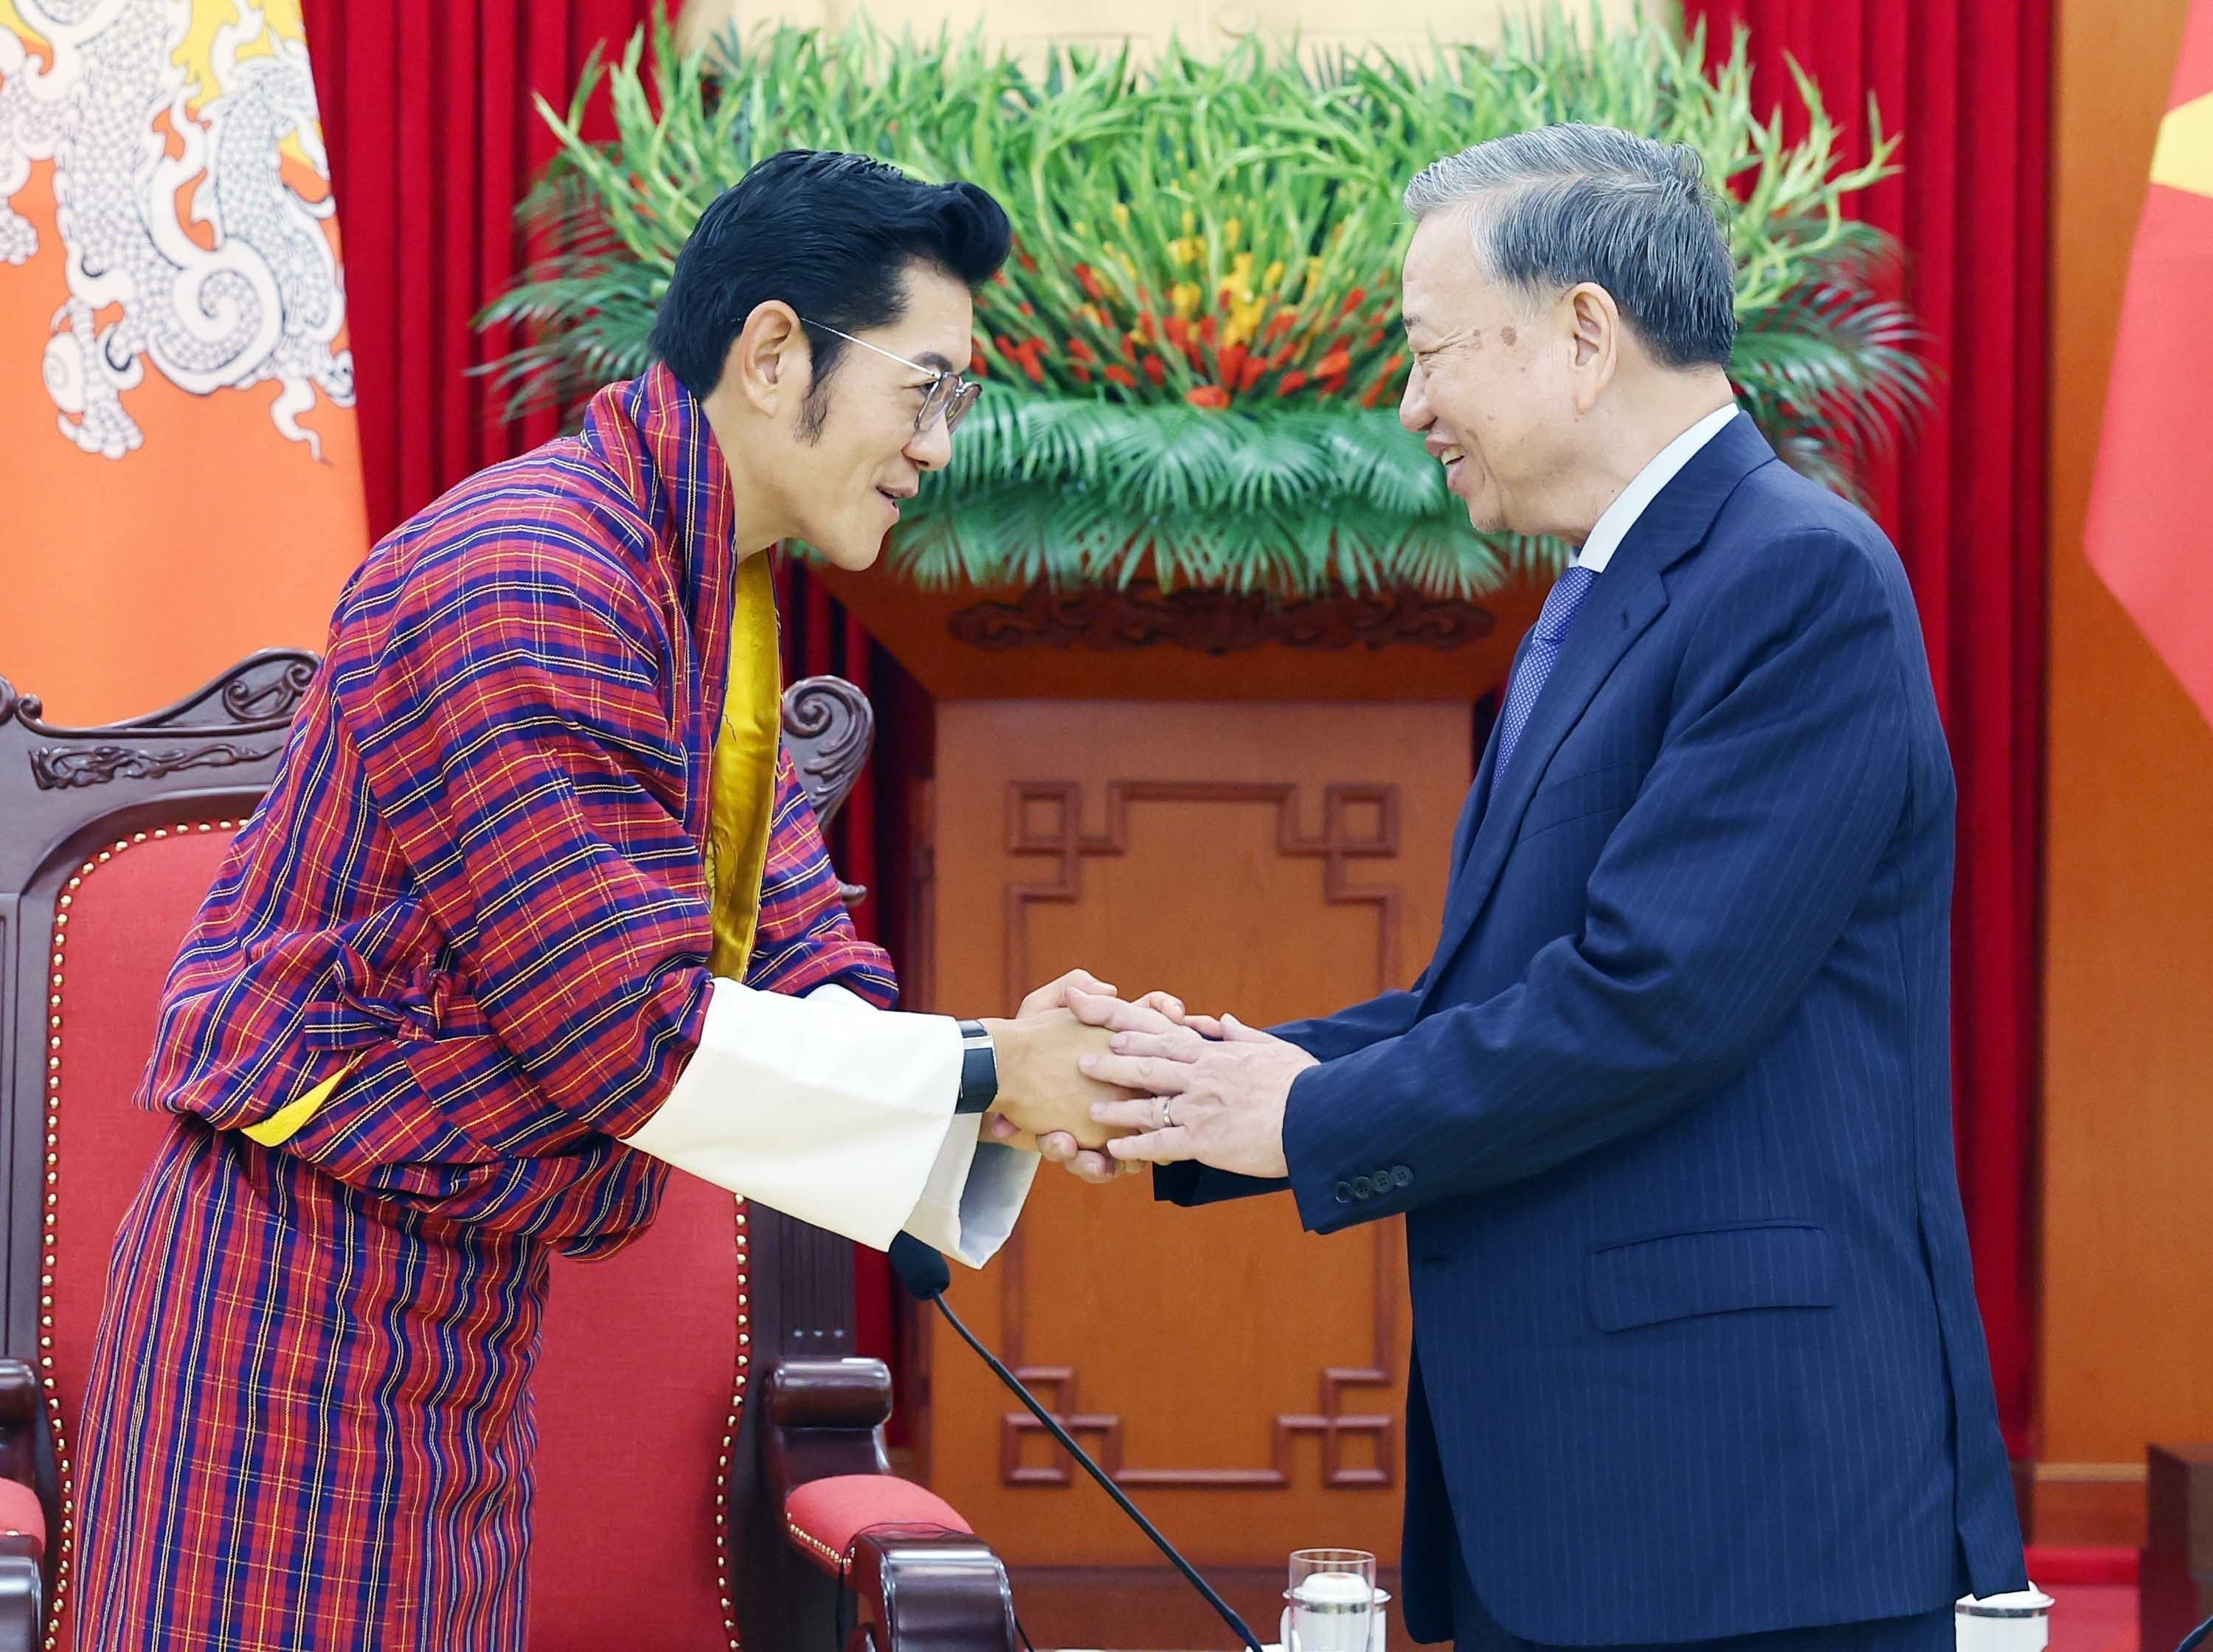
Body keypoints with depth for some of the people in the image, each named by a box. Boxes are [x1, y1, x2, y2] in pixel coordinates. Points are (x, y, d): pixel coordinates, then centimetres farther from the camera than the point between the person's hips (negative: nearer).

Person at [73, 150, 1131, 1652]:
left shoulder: (709, 607, 15)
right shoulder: (530, 583, -19)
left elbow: (810, 984, 11)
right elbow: (630, 1030, -21)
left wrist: (1031, 1067, -7)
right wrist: (980, 1078, -15)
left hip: (464, 1301, 10)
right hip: (313, 1284, -10)